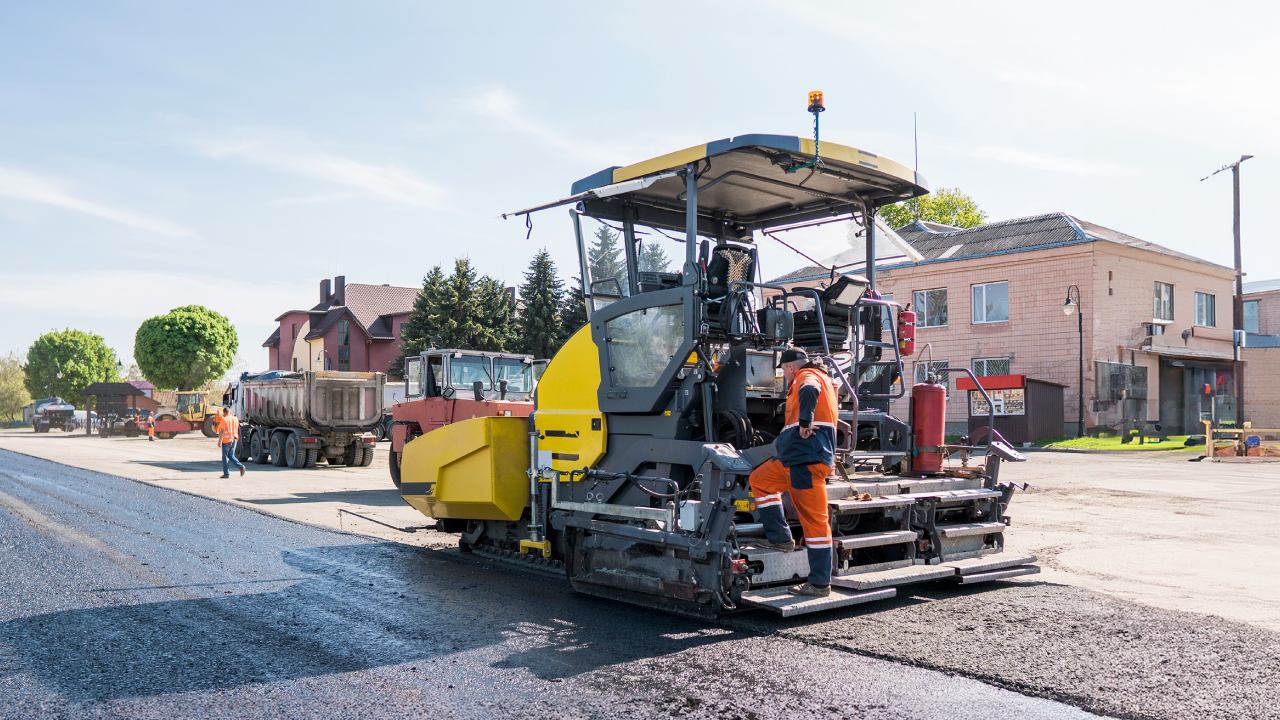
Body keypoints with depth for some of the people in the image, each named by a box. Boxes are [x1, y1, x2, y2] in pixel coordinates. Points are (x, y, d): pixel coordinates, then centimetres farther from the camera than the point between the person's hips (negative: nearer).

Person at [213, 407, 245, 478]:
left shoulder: (224, 419, -10)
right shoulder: (235, 419, 8)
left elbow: (222, 431, -16)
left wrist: (219, 441, -14)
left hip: (226, 440, -6)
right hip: (234, 439, 6)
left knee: (225, 457, 3)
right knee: (231, 456, 17)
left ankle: (226, 473, 4)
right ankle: (241, 466, -3)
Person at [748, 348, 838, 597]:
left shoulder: (807, 376, -5)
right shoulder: (818, 378, 24)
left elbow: (809, 391, -31)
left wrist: (805, 423, -25)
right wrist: (784, 438, 34)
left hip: (808, 460, -9)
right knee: (760, 480, 17)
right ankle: (780, 538, 14)